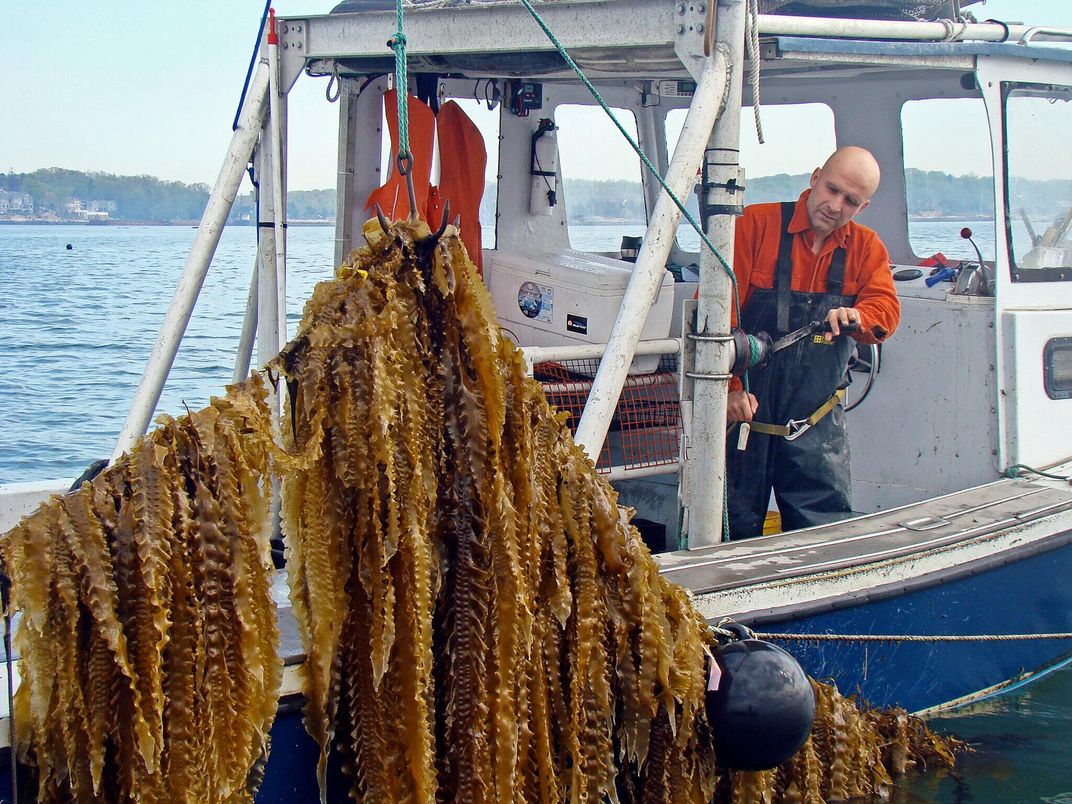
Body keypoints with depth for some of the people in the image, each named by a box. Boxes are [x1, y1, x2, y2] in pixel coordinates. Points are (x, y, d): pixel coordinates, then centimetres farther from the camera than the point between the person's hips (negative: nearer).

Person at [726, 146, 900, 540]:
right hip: (744, 409, -3)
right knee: (735, 533, 5)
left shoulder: (866, 248, 9)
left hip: (817, 419, 3)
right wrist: (728, 387, -19)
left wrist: (858, 316, -26)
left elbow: (886, 309, -2)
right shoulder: (756, 224, -6)